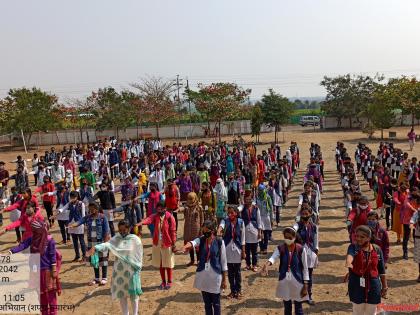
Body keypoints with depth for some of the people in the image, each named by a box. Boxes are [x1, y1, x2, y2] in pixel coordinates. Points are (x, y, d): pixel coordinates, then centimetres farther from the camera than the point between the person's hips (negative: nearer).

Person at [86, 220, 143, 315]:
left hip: (131, 271, -4)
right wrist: (95, 248, -38)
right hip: (119, 270, 4)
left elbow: (139, 256, -6)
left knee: (132, 294, 7)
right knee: (121, 293, 13)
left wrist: (138, 269, -9)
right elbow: (107, 244, -19)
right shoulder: (116, 238, -1)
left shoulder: (135, 240, -10)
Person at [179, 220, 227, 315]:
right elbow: (193, 243, -28)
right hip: (203, 275, 3)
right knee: (207, 302, 16)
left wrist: (224, 279, -2)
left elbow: (223, 261, -4)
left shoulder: (219, 242, -10)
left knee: (216, 303, 9)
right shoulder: (201, 240, -4)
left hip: (215, 275, -3)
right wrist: (186, 246, -52)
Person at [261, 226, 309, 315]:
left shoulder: (301, 249, -11)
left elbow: (305, 268, -6)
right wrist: (266, 264, -50)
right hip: (284, 282, 2)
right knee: (287, 307, 16)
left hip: (297, 282, -2)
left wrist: (305, 285, -8)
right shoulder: (280, 248, -7)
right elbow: (273, 257, -28)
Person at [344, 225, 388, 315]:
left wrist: (385, 286, 6)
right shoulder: (353, 247, -12)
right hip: (357, 285, -1)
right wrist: (348, 263, -59)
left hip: (373, 285, 1)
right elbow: (350, 255, -37)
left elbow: (381, 270, 3)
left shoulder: (377, 249, -5)